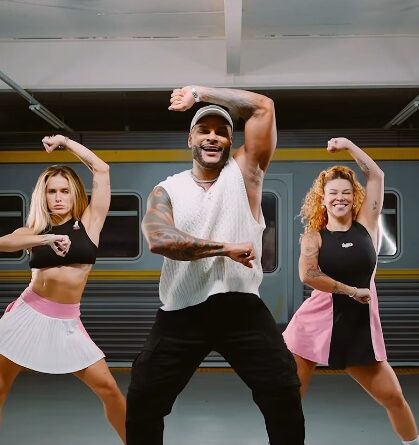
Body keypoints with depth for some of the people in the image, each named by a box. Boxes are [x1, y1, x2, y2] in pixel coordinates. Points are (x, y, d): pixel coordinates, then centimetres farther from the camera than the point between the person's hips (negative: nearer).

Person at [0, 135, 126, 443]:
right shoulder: (34, 231, 7)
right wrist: (47, 239, -30)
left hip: (66, 322, -1)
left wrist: (65, 141, 7)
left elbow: (102, 169, 0)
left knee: (108, 388, -4)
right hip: (29, 314, 2)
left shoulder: (89, 222, 4)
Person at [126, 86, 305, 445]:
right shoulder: (167, 190, 6)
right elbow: (159, 239, -15)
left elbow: (264, 107, -2)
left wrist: (198, 92, 1)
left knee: (284, 394, -1)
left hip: (241, 307, -1)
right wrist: (226, 248, -17)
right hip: (182, 312, 1)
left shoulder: (244, 172, 5)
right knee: (143, 399, 6)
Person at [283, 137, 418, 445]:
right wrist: (352, 291, -14)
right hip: (317, 322, -2)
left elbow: (376, 176, 5)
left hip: (360, 325, 2)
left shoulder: (366, 225, 5)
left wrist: (348, 145, 8)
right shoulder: (314, 236, -1)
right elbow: (308, 275, -17)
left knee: (393, 396, 6)